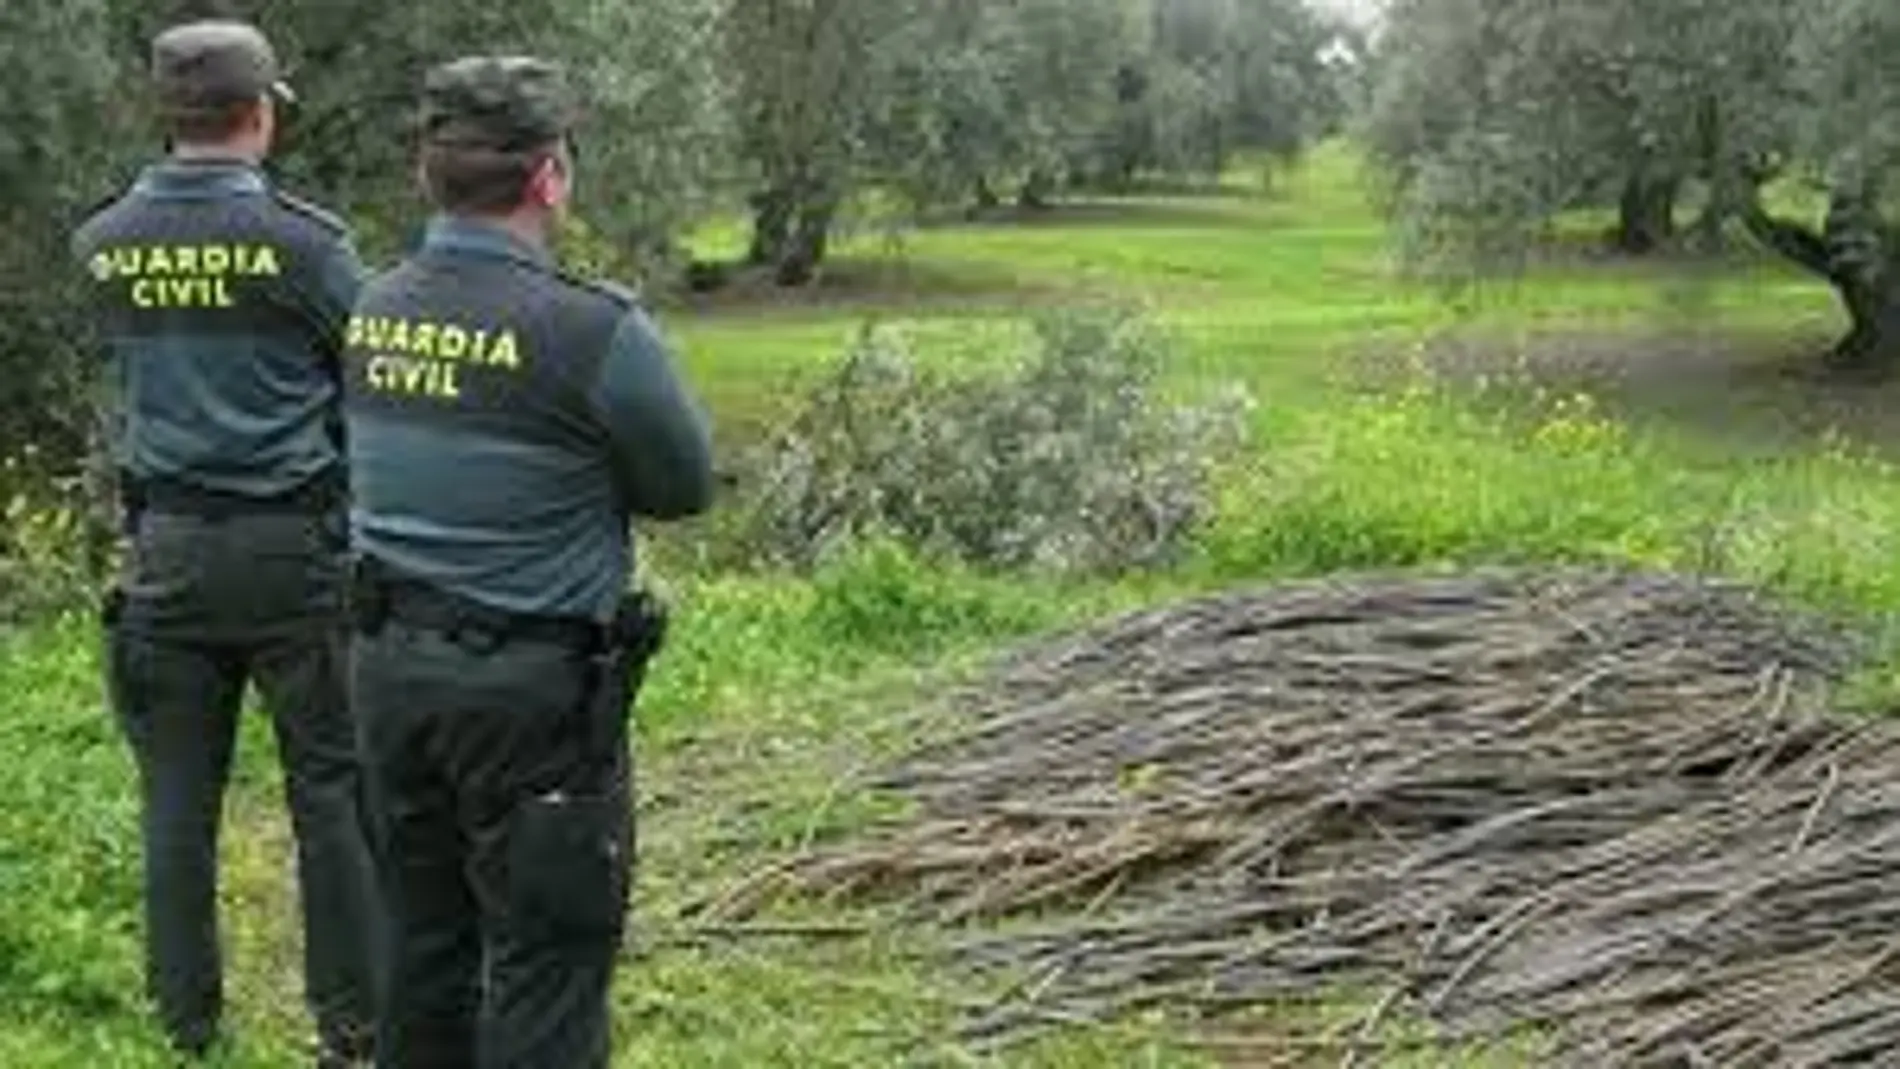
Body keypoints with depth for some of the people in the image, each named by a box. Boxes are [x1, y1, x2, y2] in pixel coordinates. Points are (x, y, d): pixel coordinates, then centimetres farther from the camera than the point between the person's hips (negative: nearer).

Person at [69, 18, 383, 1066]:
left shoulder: (103, 244, 2)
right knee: (331, 789, 5)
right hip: (293, 544, -4)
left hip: (166, 548, 4)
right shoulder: (299, 236, -11)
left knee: (179, 798, 9)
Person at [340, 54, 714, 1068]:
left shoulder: (374, 312, 2)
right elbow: (688, 486, -5)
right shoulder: (592, 329, -18)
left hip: (389, 667, 7)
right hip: (531, 691, -7)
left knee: (426, 944, 19)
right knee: (547, 961, 3)